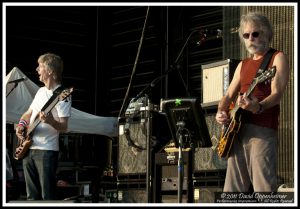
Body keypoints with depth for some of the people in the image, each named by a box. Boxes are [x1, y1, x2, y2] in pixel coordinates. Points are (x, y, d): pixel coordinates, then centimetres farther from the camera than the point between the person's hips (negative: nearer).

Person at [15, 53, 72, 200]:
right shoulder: (41, 91, 15)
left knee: (48, 196, -10)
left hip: (46, 151, -8)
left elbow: (63, 127, -15)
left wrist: (50, 121, -35)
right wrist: (21, 124, 4)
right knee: (32, 195, 10)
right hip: (28, 149, 8)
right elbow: (28, 114, 25)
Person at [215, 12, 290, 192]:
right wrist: (221, 113, 0)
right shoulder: (243, 65, 22)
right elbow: (228, 96, 23)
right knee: (233, 189, 4)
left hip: (262, 130, -7)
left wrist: (258, 107, -32)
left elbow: (277, 93, -12)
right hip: (237, 130, 7)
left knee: (263, 189, -16)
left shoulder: (277, 58, 2)